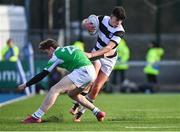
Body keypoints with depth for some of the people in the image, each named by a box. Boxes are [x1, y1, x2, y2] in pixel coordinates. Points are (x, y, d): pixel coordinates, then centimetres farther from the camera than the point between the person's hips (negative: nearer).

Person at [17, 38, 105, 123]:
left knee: (54, 90, -8)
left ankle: (36, 117, -14)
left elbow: (42, 74, 4)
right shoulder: (69, 48, 25)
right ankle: (97, 112, 26)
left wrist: (26, 85, 9)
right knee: (72, 94, 29)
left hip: (82, 71, -8)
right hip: (92, 72, 8)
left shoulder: (56, 55, 3)